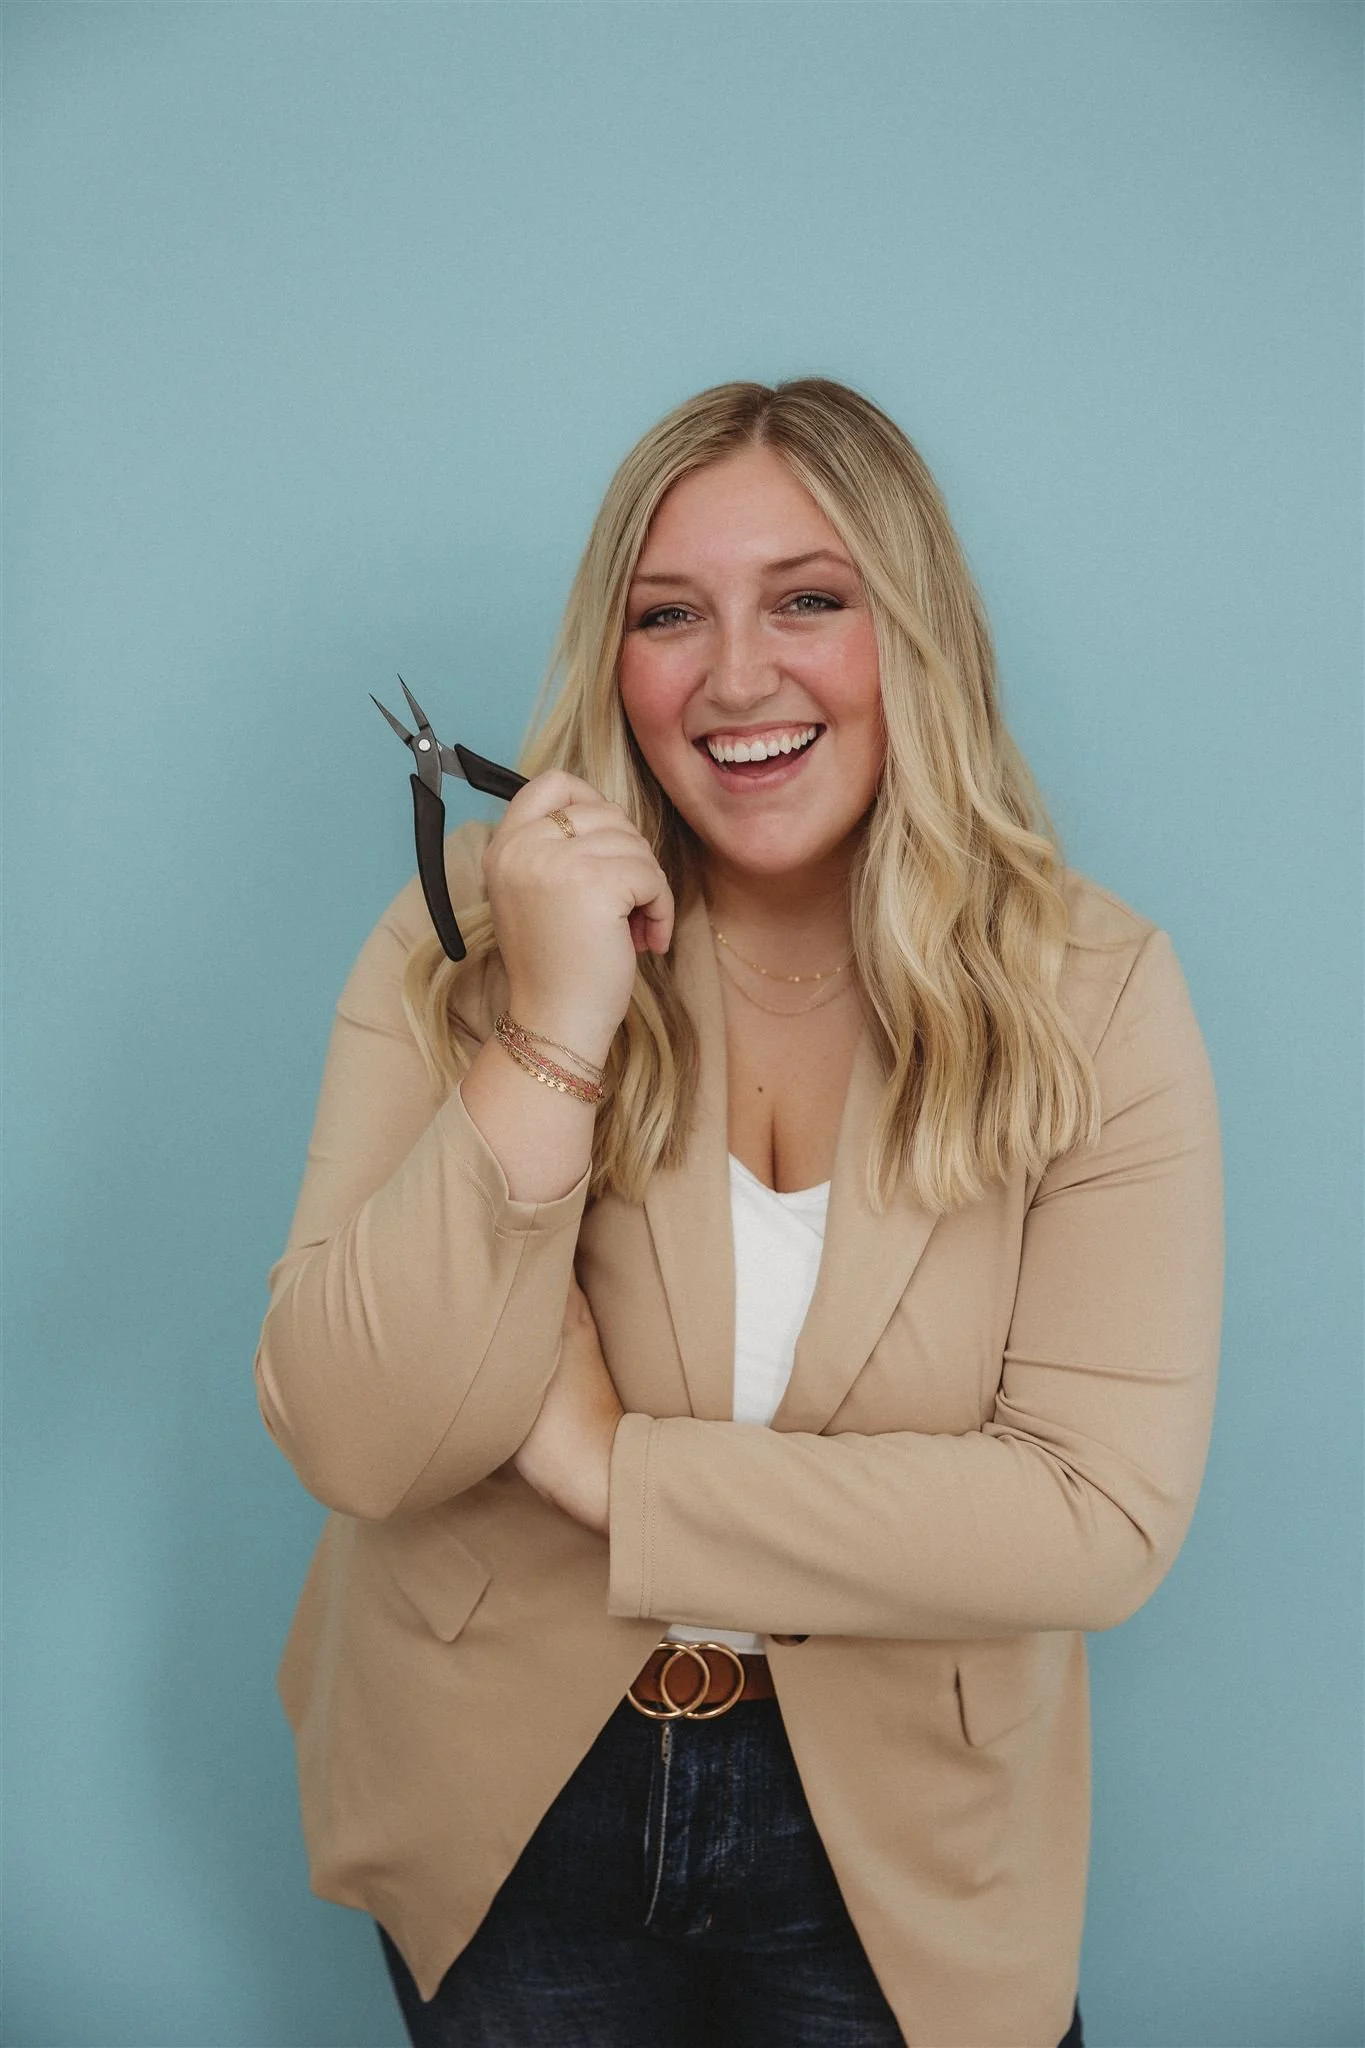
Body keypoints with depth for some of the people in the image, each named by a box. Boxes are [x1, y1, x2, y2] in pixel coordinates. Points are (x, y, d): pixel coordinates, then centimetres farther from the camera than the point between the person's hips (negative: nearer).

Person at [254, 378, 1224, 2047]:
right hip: (501, 1800, 1)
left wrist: (607, 1460, -22)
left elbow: (1107, 1515, -20)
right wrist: (550, 1044, -31)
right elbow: (349, 1443, -19)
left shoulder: (1093, 997, -14)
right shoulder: (469, 933, -13)